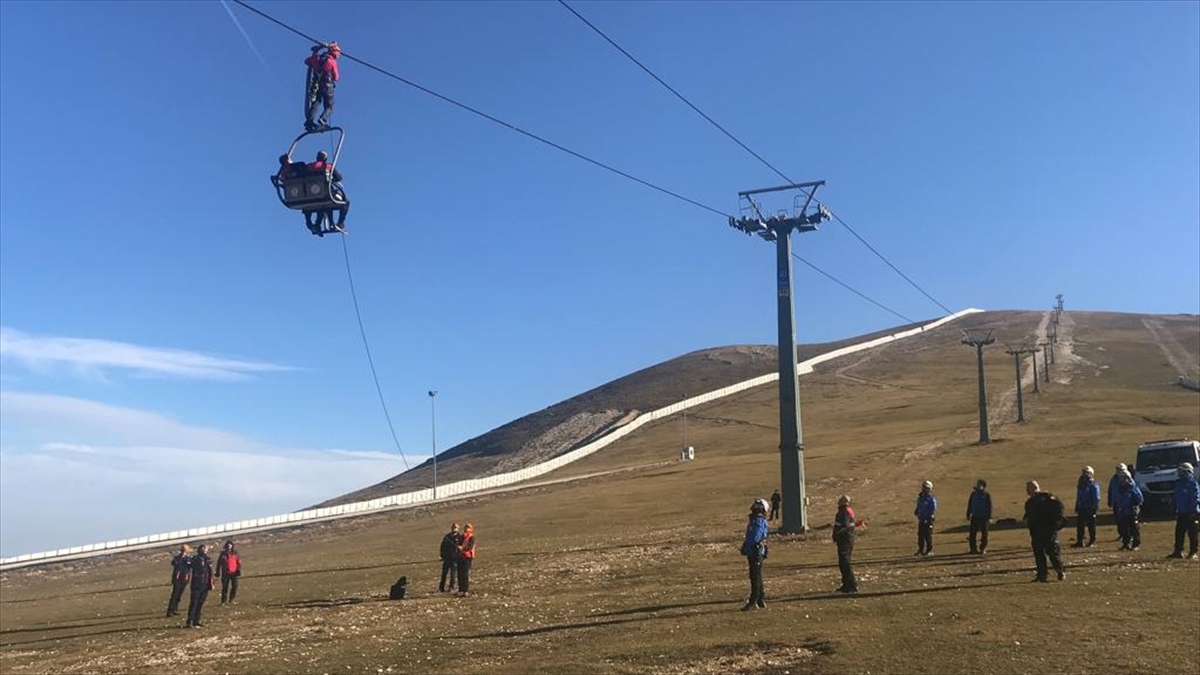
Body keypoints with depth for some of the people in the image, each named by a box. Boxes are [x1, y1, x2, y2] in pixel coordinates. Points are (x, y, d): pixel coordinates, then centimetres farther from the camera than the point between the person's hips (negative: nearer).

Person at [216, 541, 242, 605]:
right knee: (225, 587, 2)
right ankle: (223, 601, 9)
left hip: (234, 573, 0)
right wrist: (218, 573, 8)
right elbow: (219, 564, 10)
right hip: (225, 573, 0)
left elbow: (239, 563, 2)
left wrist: (239, 571, -7)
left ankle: (232, 599, 9)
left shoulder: (235, 553, 2)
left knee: (235, 586, -4)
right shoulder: (223, 554, 5)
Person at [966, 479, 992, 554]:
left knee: (984, 534, 4)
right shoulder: (973, 494, 6)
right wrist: (968, 515, 10)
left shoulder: (987, 495, -4)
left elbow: (989, 506, -3)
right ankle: (973, 548, 8)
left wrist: (989, 517, -7)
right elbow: (969, 505, 12)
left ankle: (983, 548, 13)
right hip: (975, 517, 3)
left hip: (984, 517, -3)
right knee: (972, 533, 1)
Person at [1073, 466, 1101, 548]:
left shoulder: (1093, 486, -12)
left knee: (1091, 526, 3)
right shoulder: (1081, 485, 12)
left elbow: (1096, 498, -14)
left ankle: (1092, 541, 14)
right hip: (1081, 509, 7)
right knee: (1079, 526, 6)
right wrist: (1077, 507, 18)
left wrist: (1094, 509, -18)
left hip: (1090, 510, -7)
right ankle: (1079, 542, 10)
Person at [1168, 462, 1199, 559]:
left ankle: (1193, 553, 4)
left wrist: (1193, 512, -19)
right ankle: (1178, 551, 13)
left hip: (1191, 514, -8)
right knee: (1179, 533, 8)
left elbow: (1196, 499, -15)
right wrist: (1176, 511, 18)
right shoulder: (1178, 484, 15)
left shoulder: (1192, 483, -10)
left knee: (1193, 533, -1)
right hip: (1181, 513, 8)